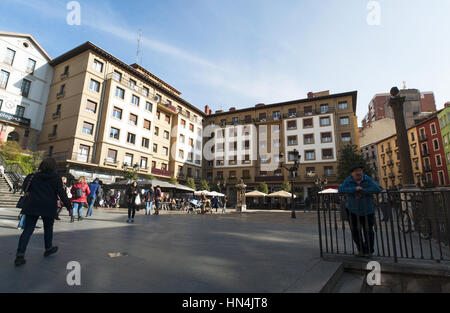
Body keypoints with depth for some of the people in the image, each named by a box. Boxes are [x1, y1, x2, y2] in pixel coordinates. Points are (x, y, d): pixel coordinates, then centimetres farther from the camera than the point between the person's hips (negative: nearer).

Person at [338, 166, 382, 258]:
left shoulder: (368, 179, -8)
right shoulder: (348, 181, -8)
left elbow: (377, 188, -21)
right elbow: (341, 189, -21)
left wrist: (362, 191, -24)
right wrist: (355, 189, -30)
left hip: (367, 211, 0)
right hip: (352, 211, 1)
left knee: (368, 231, 6)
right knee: (355, 232, 7)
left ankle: (369, 251, 28)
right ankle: (361, 250, 27)